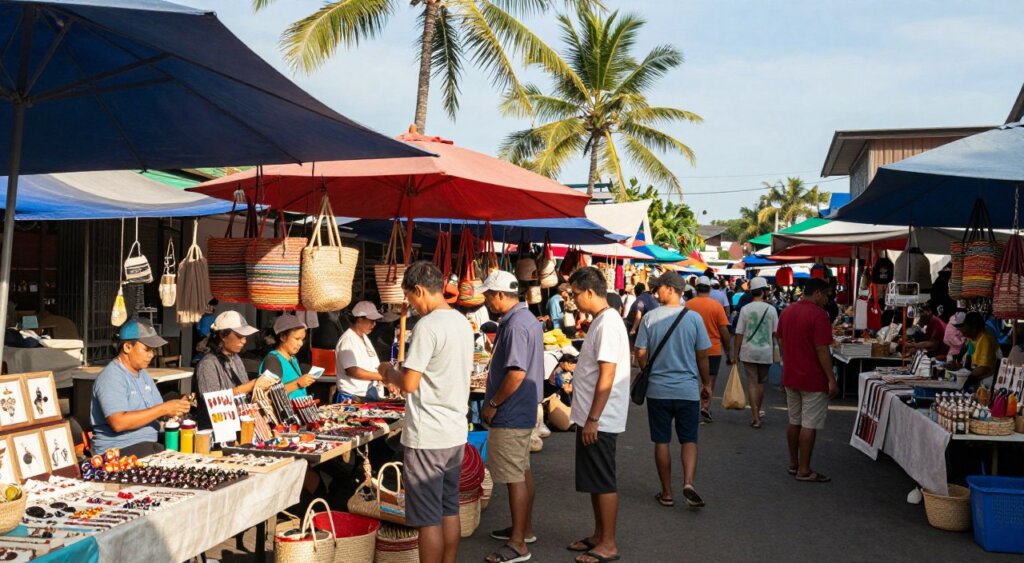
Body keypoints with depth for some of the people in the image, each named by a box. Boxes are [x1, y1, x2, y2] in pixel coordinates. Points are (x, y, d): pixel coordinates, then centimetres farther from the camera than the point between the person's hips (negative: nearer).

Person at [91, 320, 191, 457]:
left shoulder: (143, 374, 17)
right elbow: (118, 423, -23)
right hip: (119, 451, -8)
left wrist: (175, 408, -2)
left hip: (151, 444, 8)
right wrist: (163, 409, -21)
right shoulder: (111, 378, -11)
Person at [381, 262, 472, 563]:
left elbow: (409, 384, -19)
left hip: (427, 436, -9)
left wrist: (391, 374, 1)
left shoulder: (428, 326, -18)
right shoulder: (463, 322, 9)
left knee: (428, 518, 0)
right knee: (449, 510, 15)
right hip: (455, 432, 9)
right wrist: (401, 375, 17)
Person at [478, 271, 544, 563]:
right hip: (524, 410, 11)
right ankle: (525, 528, 31)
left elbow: (516, 374, -27)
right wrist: (496, 402, 18)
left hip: (510, 415, -11)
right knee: (523, 471, 19)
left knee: (515, 478, -4)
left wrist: (492, 404, -16)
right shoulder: (528, 318, 11)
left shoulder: (515, 325, -21)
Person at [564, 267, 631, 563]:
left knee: (603, 482, -1)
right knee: (593, 481, 17)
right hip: (591, 417, 10)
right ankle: (599, 535, 27)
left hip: (600, 420, -10)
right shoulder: (601, 321, 11)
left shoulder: (608, 324, -20)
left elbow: (607, 377, -22)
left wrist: (593, 419, -21)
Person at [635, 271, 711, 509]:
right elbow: (702, 356, -1)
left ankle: (667, 493, 16)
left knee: (661, 441, 10)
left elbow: (641, 354, -5)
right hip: (688, 390, 0)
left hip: (658, 389, 0)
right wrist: (706, 384, 13)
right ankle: (688, 482, -11)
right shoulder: (694, 318, -5)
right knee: (689, 440, 11)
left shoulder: (650, 318, -7)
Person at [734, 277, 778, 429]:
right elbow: (775, 333, 3)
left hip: (748, 351, -1)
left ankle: (755, 417, -4)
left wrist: (736, 353, 3)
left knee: (752, 383, 1)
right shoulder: (771, 309, -3)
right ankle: (759, 410, 28)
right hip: (766, 351, 1)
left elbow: (739, 333, -5)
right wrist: (774, 352, 15)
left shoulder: (745, 309, -6)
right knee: (761, 382, 17)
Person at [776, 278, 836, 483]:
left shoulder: (787, 311, 7)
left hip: (790, 376, 8)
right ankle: (804, 470, 2)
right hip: (813, 379, -8)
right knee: (809, 425, -2)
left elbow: (781, 341, 15)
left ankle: (793, 464, 24)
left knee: (794, 422, 16)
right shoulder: (819, 315, -17)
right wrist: (831, 379, -16)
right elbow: (822, 350, -20)